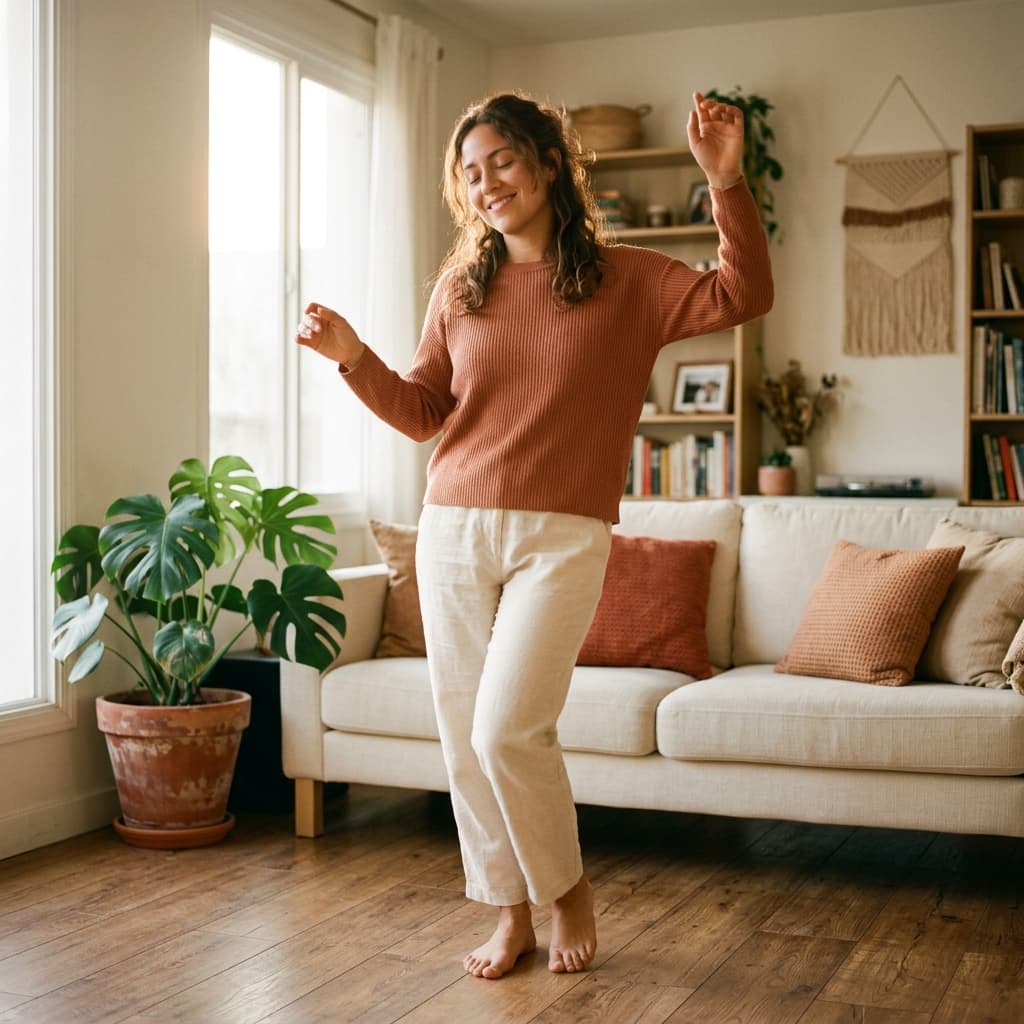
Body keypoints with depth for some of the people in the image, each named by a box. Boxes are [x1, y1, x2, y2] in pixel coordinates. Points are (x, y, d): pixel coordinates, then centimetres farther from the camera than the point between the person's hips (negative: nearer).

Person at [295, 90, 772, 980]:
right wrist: (353, 357, -4)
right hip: (453, 532, 4)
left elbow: (743, 297, -7)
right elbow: (422, 413, 11)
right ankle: (512, 914, 23)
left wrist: (725, 182, -16)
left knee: (507, 730, -14)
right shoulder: (459, 290, 10)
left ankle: (569, 890, 12)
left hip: (561, 539, -4)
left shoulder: (627, 281, 3)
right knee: (464, 738, 5)